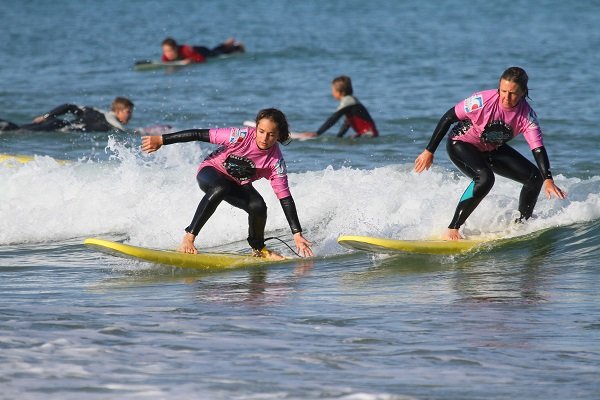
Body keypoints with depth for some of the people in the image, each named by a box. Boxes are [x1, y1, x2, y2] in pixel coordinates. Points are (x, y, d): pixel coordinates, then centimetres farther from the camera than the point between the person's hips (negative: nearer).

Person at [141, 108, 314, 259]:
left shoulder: (275, 161, -19)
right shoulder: (241, 136, -29)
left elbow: (285, 199, -13)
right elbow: (199, 134, -24)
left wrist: (297, 234, -16)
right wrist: (161, 140, -23)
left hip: (239, 186, 3)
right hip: (211, 172, -3)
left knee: (258, 206, -26)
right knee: (220, 189, -39)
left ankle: (258, 249, 4)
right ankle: (189, 237, -32)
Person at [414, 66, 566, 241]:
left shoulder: (527, 115, -20)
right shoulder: (483, 101, -32)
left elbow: (538, 149, -23)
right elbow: (448, 118, -22)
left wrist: (548, 180, -38)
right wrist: (429, 151, -18)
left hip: (493, 149, 6)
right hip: (461, 145, -6)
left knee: (535, 177, -3)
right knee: (485, 178, -34)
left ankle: (522, 223, 19)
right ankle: (452, 230, -31)